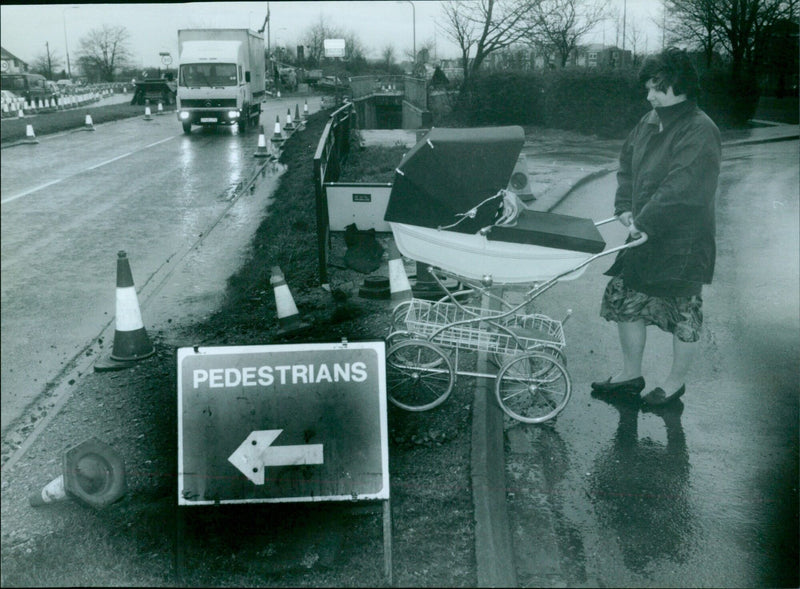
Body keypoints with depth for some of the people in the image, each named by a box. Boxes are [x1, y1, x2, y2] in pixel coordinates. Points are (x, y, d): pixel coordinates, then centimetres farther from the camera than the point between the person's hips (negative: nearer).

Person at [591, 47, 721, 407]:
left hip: (683, 244, -8)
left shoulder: (700, 131, -19)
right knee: (625, 300, 12)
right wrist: (625, 207, 2)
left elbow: (681, 190, -25)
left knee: (682, 313, 7)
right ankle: (631, 374, 29)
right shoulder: (649, 123, 7)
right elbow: (627, 164, 16)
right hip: (645, 236, 8)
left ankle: (676, 381, 26)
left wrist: (645, 222, -21)